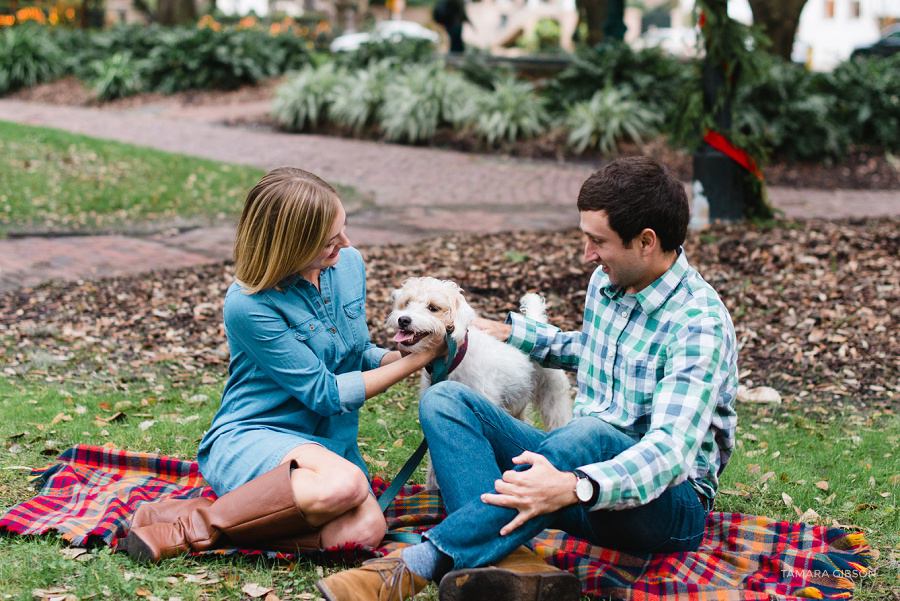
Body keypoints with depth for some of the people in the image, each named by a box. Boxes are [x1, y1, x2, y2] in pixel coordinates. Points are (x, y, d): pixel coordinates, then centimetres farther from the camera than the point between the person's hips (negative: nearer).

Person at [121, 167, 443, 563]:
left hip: (330, 446, 6)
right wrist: (417, 359, -12)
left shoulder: (349, 264, 3)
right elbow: (325, 393, -15)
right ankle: (196, 523, -20)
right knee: (343, 484, -39)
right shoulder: (247, 306, -18)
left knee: (365, 530, -29)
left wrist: (400, 355, -3)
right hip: (249, 438, -5)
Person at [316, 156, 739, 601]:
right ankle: (512, 561, -36)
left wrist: (575, 487, -47)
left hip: (668, 504, -8)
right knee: (443, 399, -10)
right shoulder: (606, 282, 8)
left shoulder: (699, 321, -18)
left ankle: (416, 565, -41)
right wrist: (512, 332, 26)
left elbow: (671, 447, -32)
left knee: (588, 435, -42)